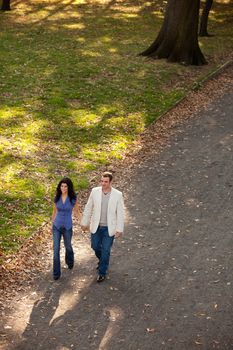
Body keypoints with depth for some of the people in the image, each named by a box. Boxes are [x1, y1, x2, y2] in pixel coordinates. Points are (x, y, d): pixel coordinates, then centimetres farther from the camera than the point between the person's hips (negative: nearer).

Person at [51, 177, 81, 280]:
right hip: (57, 226, 1)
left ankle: (70, 261, 53)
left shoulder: (73, 198, -12)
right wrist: (52, 224, 17)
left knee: (68, 246, 21)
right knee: (56, 249, -3)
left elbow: (77, 212, 0)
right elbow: (55, 211, 9)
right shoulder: (57, 198, -5)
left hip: (67, 226, -1)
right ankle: (56, 273, 5)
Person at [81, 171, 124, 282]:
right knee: (95, 246, 17)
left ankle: (102, 272, 21)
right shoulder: (95, 191, -9)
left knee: (106, 250, 4)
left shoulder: (117, 195, -14)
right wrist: (84, 223, 5)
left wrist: (119, 229, -8)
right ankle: (102, 260, 49)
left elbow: (120, 213, -8)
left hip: (109, 228, -3)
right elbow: (88, 208, 2)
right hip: (96, 226, 3)